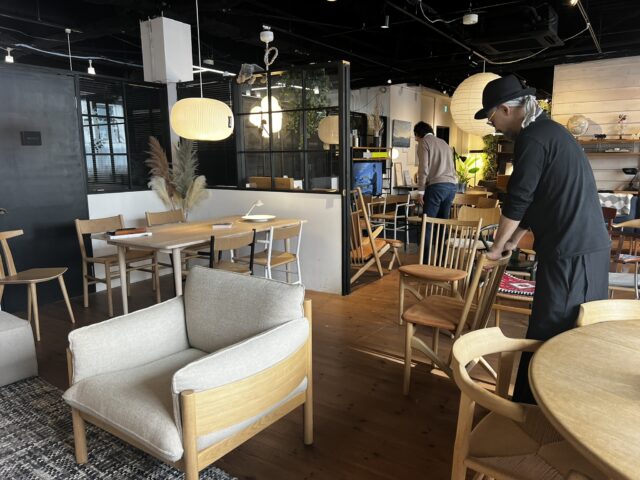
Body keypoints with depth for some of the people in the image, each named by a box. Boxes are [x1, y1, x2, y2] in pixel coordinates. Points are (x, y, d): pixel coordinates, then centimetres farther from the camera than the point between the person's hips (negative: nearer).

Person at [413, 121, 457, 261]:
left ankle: (425, 261, -10)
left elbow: (424, 168, -7)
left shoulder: (424, 142, 3)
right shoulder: (444, 143, 26)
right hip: (451, 186, 8)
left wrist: (420, 192, -7)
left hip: (437, 185, -8)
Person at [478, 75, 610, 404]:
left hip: (570, 253, -10)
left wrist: (497, 247, 0)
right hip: (588, 247, 10)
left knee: (547, 338, -1)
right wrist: (515, 239, 23)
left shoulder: (533, 138, -14)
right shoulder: (549, 130, 18)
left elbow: (518, 200, -13)